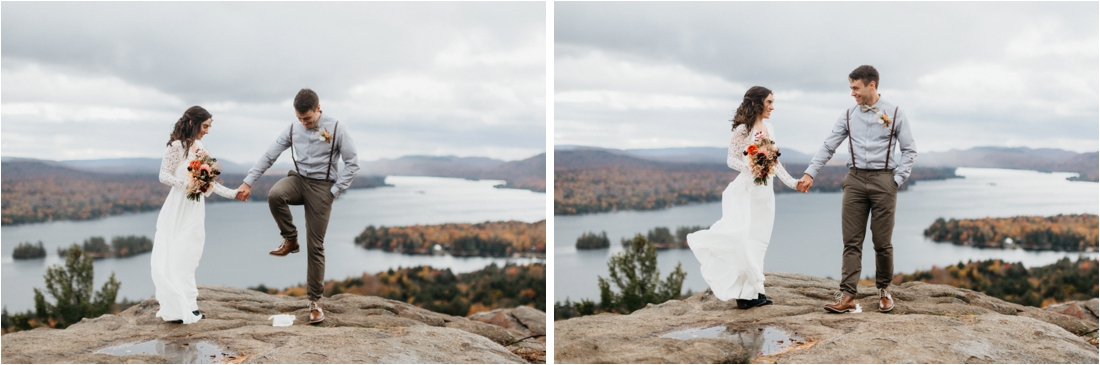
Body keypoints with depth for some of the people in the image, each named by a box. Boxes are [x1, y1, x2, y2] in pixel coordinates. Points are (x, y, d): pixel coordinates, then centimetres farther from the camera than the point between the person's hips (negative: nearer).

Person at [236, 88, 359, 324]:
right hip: (298, 179, 3)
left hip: (322, 186, -3)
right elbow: (268, 157, 5)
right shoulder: (292, 130, 3)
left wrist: (334, 191, -10)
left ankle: (315, 301, 7)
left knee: (315, 245, -3)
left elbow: (352, 163, -5)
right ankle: (290, 240, -7)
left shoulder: (337, 129, -7)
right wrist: (248, 183, -1)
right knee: (274, 195, -34)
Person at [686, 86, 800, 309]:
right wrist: (749, 167, -26)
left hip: (765, 191, 8)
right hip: (748, 190, -8)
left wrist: (790, 181, 13)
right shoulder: (743, 129, -9)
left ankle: (752, 291, 12)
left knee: (758, 240, 8)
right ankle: (747, 291, -2)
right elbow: (731, 159, -9)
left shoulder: (769, 128, 13)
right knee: (745, 238, -9)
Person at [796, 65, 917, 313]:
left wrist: (897, 180, -5)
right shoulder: (848, 116, 9)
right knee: (852, 241, -3)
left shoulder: (895, 114, 2)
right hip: (855, 180, 2)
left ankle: (884, 291, 22)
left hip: (883, 180, -2)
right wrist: (810, 173, -2)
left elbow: (909, 151, 4)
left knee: (882, 242, 3)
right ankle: (847, 296, -6)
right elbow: (828, 147, 7)